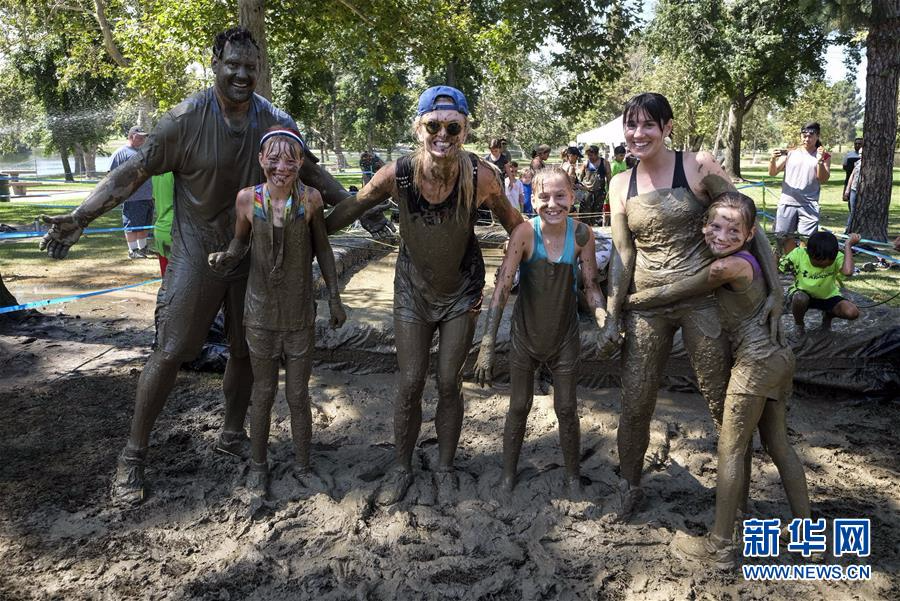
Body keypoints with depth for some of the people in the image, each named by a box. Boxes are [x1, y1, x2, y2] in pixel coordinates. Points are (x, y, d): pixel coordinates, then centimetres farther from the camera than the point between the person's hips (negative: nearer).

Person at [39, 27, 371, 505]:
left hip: (253, 252, 4)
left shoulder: (276, 122, -3)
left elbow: (312, 173, 6)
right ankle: (133, 456, 12)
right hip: (197, 251, -3)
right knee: (170, 352, -3)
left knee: (245, 351, 11)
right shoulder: (186, 118, -13)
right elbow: (134, 172, -13)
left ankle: (231, 435, 31)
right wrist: (79, 218, -21)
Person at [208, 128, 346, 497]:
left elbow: (322, 248, 2)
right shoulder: (248, 198, -10)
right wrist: (227, 258, -16)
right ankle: (258, 465, 34)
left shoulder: (310, 199, -11)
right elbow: (241, 239, 7)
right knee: (263, 394, 14)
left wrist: (334, 297, 5)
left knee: (298, 396, 12)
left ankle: (302, 465, 32)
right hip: (261, 314, 0)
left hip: (301, 317, 0)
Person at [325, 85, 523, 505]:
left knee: (449, 384, 7)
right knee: (409, 383, 6)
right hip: (413, 287, 1)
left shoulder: (480, 176, -23)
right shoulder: (397, 174, -21)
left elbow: (514, 226, -8)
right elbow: (345, 212, -5)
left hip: (462, 289, 0)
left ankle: (445, 467, 30)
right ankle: (401, 468, 27)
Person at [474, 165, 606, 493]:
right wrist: (488, 343, -29)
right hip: (526, 333, -1)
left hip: (565, 336, 1)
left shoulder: (581, 234, -14)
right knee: (519, 407, 13)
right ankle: (508, 474, 33)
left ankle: (572, 475, 35)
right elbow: (502, 286, -24)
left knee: (567, 409, 14)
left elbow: (591, 286, -4)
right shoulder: (525, 233, -22)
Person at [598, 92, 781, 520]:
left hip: (703, 299, -2)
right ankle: (630, 488, 28)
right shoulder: (621, 185, 5)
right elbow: (623, 255, 6)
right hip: (647, 304, 3)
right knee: (634, 406, 5)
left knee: (724, 404, 6)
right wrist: (612, 316, 4)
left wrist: (775, 288, -6)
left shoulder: (699, 166, -5)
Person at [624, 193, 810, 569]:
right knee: (778, 444, 18)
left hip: (756, 362, -10)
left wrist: (627, 301, -2)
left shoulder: (726, 267, -20)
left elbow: (673, 293, -14)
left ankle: (719, 546, 6)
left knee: (730, 449, -2)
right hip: (778, 356, 10)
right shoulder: (747, 260, 8)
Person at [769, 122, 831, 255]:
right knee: (783, 237, 3)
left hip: (809, 205, -1)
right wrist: (772, 159, -15)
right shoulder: (791, 153, 9)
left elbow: (823, 179, -1)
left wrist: (820, 161, -16)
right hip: (787, 202, 1)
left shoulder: (824, 156, 8)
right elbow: (773, 172, 5)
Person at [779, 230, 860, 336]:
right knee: (800, 299, -40)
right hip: (802, 293, -2)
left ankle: (828, 316, 15)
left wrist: (848, 245, -41)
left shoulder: (837, 257, -25)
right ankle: (799, 325, -2)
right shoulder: (798, 254, -25)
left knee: (852, 312, -24)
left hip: (828, 296, 2)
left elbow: (848, 272, -48)